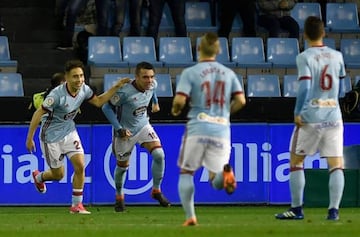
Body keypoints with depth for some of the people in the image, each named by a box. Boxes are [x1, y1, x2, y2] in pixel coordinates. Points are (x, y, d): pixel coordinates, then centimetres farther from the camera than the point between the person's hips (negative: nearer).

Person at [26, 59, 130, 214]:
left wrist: (116, 87, -2)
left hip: (69, 132, 5)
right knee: (58, 175, 7)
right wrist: (29, 138, -18)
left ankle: (76, 205, 1)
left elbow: (99, 101, 8)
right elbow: (38, 114, -22)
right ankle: (38, 177, 42)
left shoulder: (84, 89, -10)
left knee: (80, 166, -11)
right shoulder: (57, 95, -30)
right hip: (51, 136, -5)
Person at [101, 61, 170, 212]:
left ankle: (156, 191, 3)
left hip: (143, 126, 4)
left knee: (159, 154, -15)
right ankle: (119, 197, 35)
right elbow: (107, 108, -20)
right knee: (122, 166, 9)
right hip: (125, 131, -4)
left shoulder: (152, 85, -13)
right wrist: (119, 129, -23)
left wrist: (155, 102, 31)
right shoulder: (125, 92, -31)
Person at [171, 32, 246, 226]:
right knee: (216, 181, 6)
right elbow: (241, 101, 4)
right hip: (221, 130, 3)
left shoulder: (190, 72, -3)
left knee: (186, 172, 14)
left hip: (197, 129, -3)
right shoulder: (228, 73, 10)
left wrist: (175, 110, 11)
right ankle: (225, 171, -31)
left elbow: (180, 100, -11)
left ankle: (190, 216, 1)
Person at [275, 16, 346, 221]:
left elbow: (304, 87, -17)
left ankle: (297, 209, 11)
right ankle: (334, 209, -11)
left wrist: (297, 113, -11)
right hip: (333, 116, 3)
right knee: (336, 164, 1)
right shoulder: (336, 56, 6)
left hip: (310, 117, -3)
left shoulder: (305, 58, -8)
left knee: (296, 160, 11)